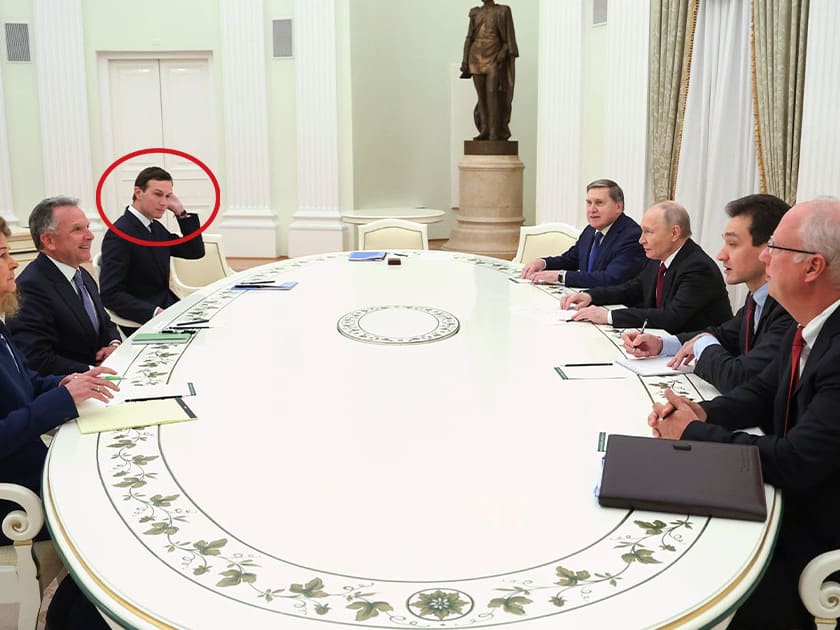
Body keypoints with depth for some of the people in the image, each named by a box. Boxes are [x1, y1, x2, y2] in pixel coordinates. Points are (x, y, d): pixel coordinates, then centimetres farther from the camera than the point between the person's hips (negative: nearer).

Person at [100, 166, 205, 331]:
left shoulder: (156, 227, 12)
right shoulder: (119, 234, -14)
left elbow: (196, 251, 13)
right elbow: (111, 294, -20)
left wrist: (181, 212, 3)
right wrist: (155, 312, -29)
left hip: (166, 308, 9)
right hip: (140, 323, -8)